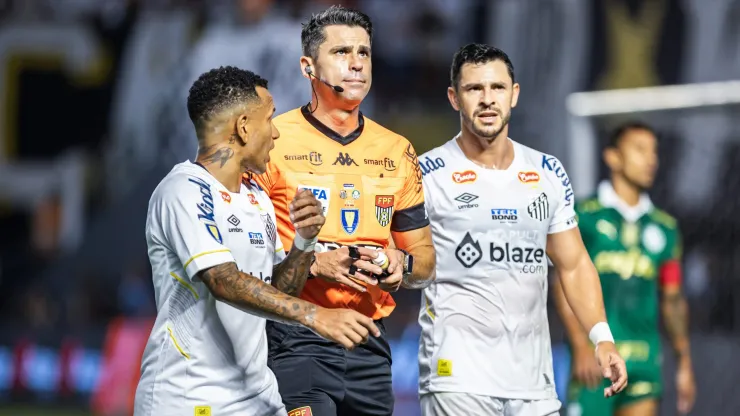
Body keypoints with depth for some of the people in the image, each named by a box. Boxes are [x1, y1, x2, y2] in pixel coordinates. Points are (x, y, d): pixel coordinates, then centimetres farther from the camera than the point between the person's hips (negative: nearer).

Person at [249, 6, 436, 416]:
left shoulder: (398, 153, 13)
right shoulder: (273, 142, -3)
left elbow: (426, 259, 20)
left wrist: (402, 263, -2)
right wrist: (314, 264, -17)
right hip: (296, 342, -5)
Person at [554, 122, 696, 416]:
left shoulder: (665, 228, 15)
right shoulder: (583, 216, 0)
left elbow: (673, 300, 18)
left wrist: (684, 361, 14)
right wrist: (581, 345, -16)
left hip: (645, 359, 4)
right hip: (594, 358, -4)